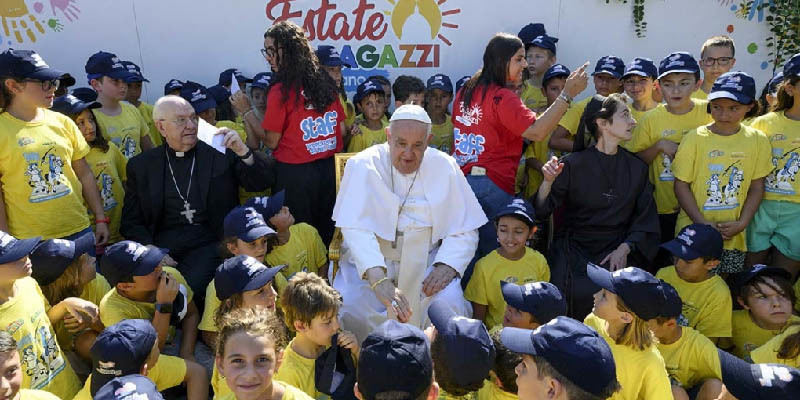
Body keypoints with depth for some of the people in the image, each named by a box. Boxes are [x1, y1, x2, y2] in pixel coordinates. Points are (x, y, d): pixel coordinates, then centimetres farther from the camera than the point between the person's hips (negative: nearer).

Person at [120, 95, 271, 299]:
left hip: (208, 243, -1)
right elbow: (131, 222, 11)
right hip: (162, 244, 2)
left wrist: (242, 151, -15)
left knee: (193, 283, -29)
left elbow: (261, 183, 2)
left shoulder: (220, 153, 8)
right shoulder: (141, 165, 13)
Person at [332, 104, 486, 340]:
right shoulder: (364, 165, -8)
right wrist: (378, 279, -36)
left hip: (425, 259, 2)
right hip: (370, 260, -1)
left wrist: (448, 265, -17)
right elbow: (356, 228, -21)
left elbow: (465, 230, 2)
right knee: (349, 309, -26)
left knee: (450, 305, -25)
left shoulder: (445, 167, 0)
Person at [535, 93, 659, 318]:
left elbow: (646, 219, 8)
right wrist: (548, 181, -25)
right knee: (581, 292, -28)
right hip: (575, 247, -2)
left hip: (619, 249, 2)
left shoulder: (636, 167, 10)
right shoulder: (574, 164, -1)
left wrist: (624, 249, -9)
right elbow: (541, 211, -7)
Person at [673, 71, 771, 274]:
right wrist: (703, 223, -13)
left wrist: (742, 223, -7)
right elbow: (681, 185, -6)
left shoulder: (758, 140, 1)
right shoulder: (695, 138, -7)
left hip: (733, 235, 3)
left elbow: (757, 187, 5)